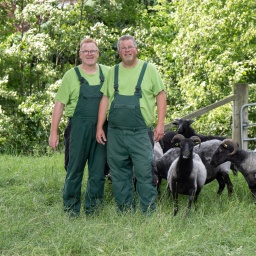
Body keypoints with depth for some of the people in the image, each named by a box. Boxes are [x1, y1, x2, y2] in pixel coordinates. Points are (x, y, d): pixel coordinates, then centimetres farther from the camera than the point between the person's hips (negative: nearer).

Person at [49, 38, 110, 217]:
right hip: (78, 128, -2)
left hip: (101, 129, 3)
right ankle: (71, 209, 10)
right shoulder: (71, 75, 2)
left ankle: (93, 209, 15)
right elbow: (59, 104, 1)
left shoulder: (107, 73, 9)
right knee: (75, 169, 2)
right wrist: (54, 132, -5)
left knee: (98, 170, 5)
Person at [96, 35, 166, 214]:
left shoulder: (149, 69, 3)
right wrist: (100, 127, 8)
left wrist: (160, 124, -6)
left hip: (140, 133, -4)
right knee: (119, 175, 8)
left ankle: (149, 214, 0)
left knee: (145, 174, -7)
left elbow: (160, 95, 2)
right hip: (115, 133, 4)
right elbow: (105, 99, 14)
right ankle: (125, 213, 17)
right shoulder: (113, 72, 13)